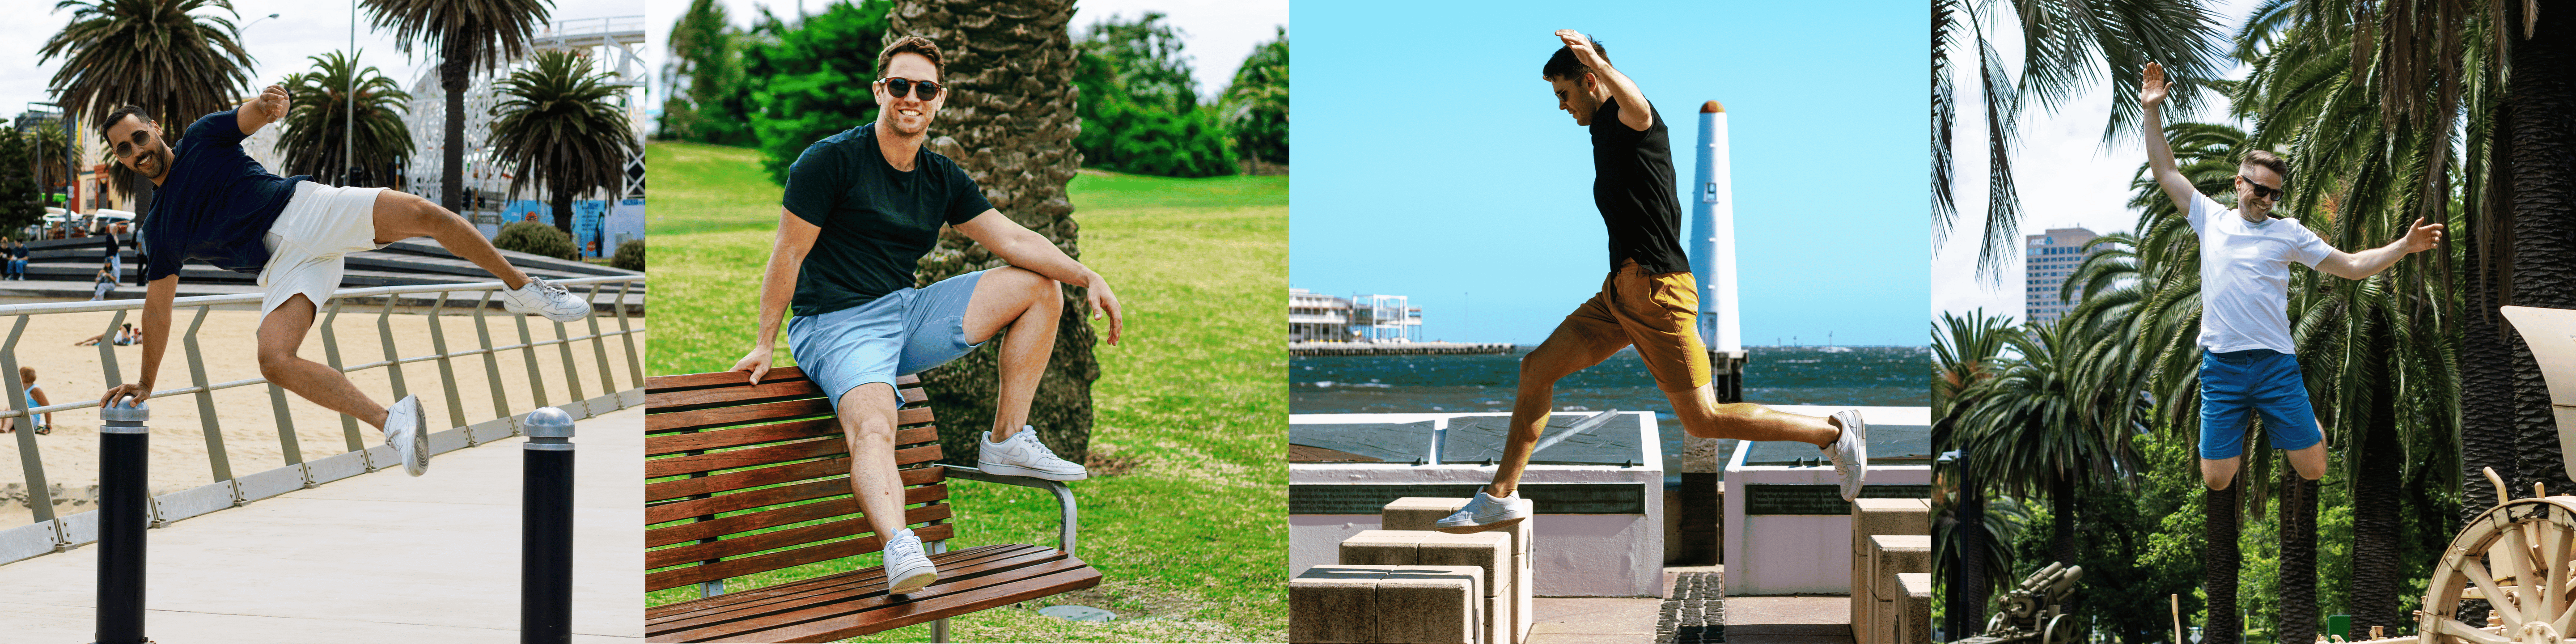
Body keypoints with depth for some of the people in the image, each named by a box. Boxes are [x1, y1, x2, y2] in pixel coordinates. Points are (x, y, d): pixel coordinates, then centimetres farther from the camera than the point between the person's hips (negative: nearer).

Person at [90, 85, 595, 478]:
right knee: (274, 359, -26)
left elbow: (251, 117, -4)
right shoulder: (157, 230, 19)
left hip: (304, 208, -2)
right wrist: (145, 383, 20)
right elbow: (157, 305, 22)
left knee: (421, 213, -26)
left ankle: (522, 288, -10)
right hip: (281, 262, 3)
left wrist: (268, 105, -30)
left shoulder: (201, 137, 13)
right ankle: (391, 421, -26)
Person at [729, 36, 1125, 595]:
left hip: (908, 314, 7)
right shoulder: (831, 160, -9)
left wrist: (1088, 278, -4)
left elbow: (1014, 240, 9)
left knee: (1040, 286, 5)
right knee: (873, 430, -37)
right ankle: (898, 548, -60)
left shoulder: (944, 181, 10)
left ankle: (1007, 441, 4)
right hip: (838, 325, -7)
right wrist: (764, 345, -6)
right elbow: (789, 255, -6)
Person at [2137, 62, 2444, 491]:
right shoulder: (2211, 218, 9)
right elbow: (2166, 172, 10)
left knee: (2313, 470, -1)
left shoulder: (2289, 232, 9)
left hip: (2276, 364, 0)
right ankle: (2242, 420, 32)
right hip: (2221, 367, 0)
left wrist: (2404, 246, -3)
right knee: (2216, 481, -2)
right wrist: (2151, 113, 3)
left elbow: (2352, 266, 9)